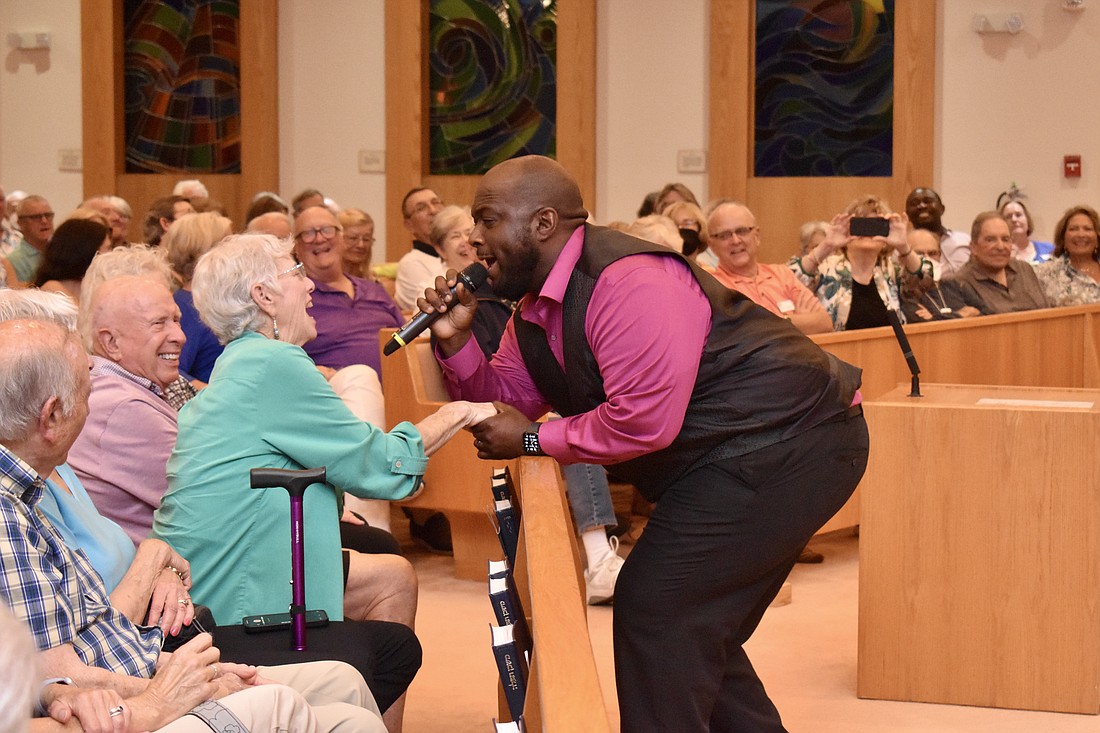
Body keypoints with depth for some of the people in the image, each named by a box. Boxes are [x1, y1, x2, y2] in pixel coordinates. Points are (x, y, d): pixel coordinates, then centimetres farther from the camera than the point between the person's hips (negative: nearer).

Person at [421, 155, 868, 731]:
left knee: (657, 609, -12)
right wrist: (455, 341, -5)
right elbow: (505, 398, 12)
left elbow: (643, 420, -29)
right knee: (697, 629, 17)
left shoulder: (628, 282, -24)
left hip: (787, 442, -11)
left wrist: (532, 439, -18)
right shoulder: (536, 307, 9)